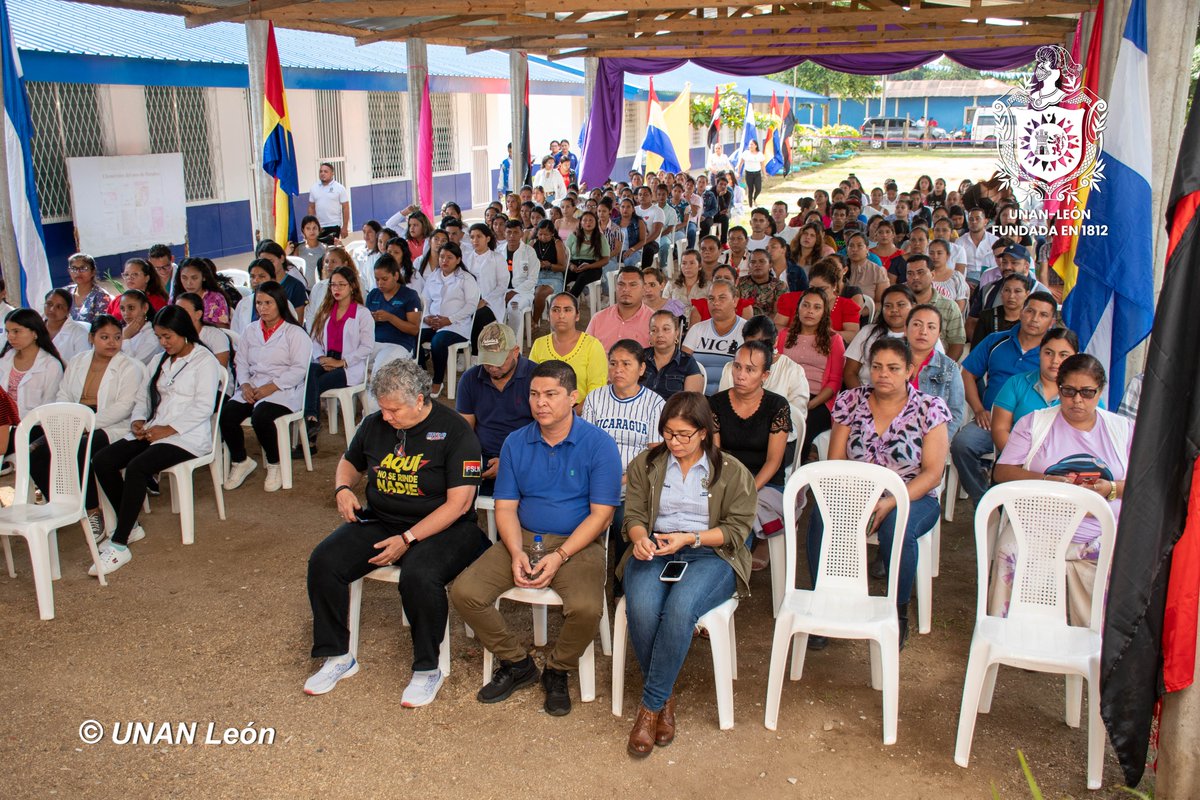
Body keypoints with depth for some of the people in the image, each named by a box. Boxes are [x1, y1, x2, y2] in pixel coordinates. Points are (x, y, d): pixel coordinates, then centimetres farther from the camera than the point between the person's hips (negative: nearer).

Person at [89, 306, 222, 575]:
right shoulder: (160, 360, 22)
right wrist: (138, 420, 0)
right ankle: (128, 526, 1)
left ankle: (120, 545, -22)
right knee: (101, 461, -12)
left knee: (136, 468, -30)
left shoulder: (204, 360, -3)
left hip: (186, 435, -8)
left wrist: (169, 429, -18)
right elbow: (144, 397, 21)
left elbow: (203, 407, -12)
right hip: (151, 430, 8)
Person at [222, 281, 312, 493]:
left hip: (284, 390, -5)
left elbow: (299, 369, -8)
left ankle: (275, 465, -9)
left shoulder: (295, 332, 0)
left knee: (260, 416, -34)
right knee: (226, 414, -22)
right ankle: (240, 461, 3)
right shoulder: (250, 331, 18)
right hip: (252, 389, 5)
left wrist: (272, 387, -17)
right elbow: (241, 362, 15)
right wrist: (245, 385, -6)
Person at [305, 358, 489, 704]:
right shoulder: (374, 424, 6)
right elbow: (350, 463, 26)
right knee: (323, 562, -15)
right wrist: (343, 488, 2)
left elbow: (459, 502, -17)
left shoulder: (454, 430, -13)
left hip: (441, 529, -6)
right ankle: (336, 657, 4)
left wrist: (408, 539, -20)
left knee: (419, 576, -35)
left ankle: (427, 670, -11)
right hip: (379, 520, 6)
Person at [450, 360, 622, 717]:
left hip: (577, 543, -4)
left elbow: (601, 513, -9)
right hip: (522, 539, 4)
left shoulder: (599, 444, -6)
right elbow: (505, 506, 6)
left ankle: (557, 671, 2)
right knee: (464, 592, -16)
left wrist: (560, 556, -19)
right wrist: (516, 553, -13)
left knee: (586, 609, -32)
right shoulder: (516, 442, 6)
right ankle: (516, 663, 7)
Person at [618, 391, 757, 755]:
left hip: (709, 553, -2)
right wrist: (640, 538, -14)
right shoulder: (646, 464, 12)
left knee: (679, 608, -35)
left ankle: (651, 705, -21)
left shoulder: (732, 472, 5)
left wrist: (689, 538, -13)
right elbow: (634, 515, 10)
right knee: (641, 609, -32)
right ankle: (666, 697, -9)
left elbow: (737, 529, 1)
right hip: (654, 551, 2)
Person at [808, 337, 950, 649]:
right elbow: (835, 462, 2)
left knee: (896, 527, -36)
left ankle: (899, 614, -11)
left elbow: (933, 472, -8)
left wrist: (891, 503, -22)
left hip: (912, 498, -2)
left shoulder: (930, 408, -2)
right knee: (822, 516, -30)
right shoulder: (851, 401, 5)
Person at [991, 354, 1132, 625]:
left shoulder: (1124, 429, 15)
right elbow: (1002, 471, 3)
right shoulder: (1033, 423, 11)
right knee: (1008, 551, -31)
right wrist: (1045, 481, -15)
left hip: (1104, 534, 1)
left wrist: (1111, 489, -12)